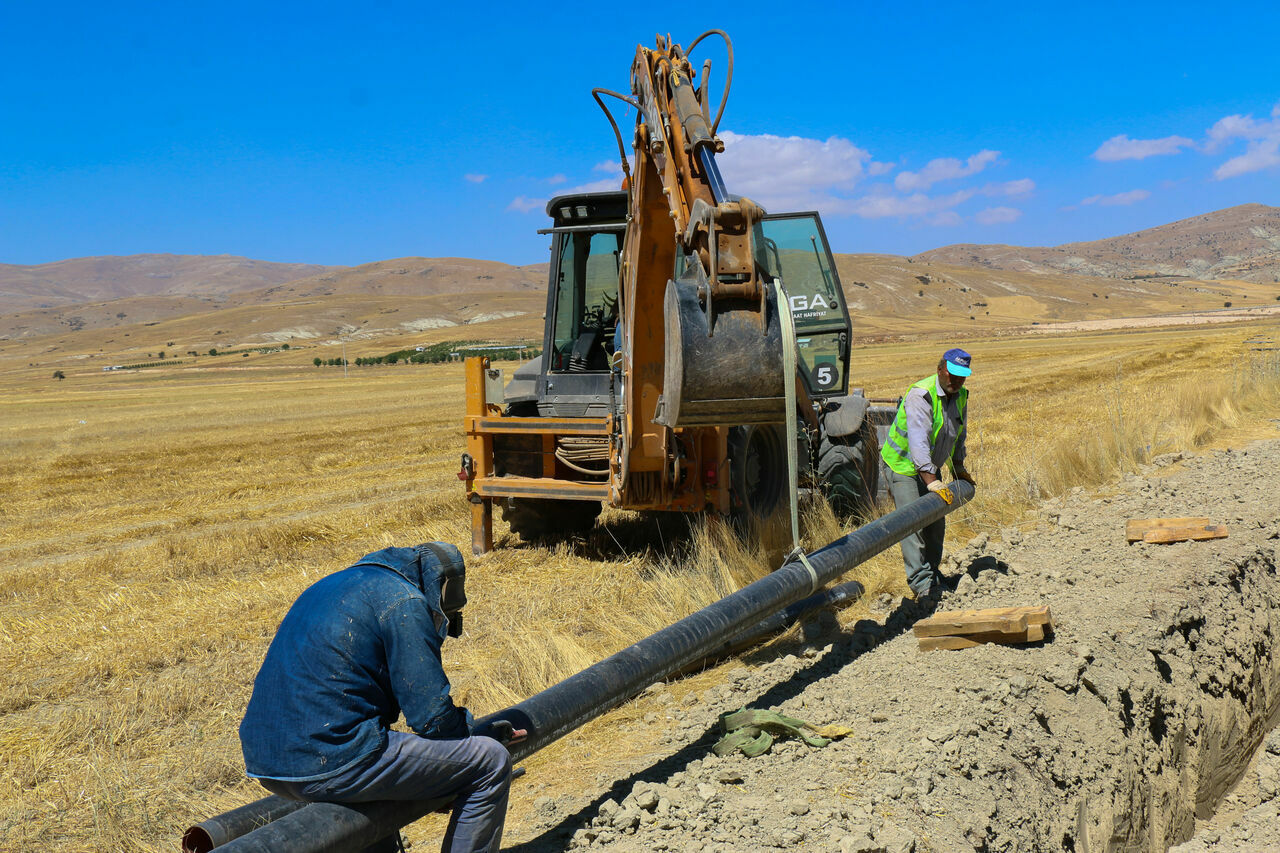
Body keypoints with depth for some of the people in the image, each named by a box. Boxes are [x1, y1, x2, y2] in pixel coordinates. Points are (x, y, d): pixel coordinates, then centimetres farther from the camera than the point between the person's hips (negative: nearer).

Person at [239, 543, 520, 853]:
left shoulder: (332, 586, 21)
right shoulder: (403, 601, -7)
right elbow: (433, 717, -10)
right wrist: (492, 733, 10)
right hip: (332, 765, -10)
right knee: (491, 762, -1)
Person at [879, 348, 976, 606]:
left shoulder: (960, 396, 0)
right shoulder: (920, 396, -27)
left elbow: (958, 435, 18)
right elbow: (918, 441, -37)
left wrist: (958, 468, 20)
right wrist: (932, 481, -43)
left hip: (931, 466, 8)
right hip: (903, 465, -8)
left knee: (936, 522, 9)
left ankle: (933, 576, 24)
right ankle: (922, 584, -18)